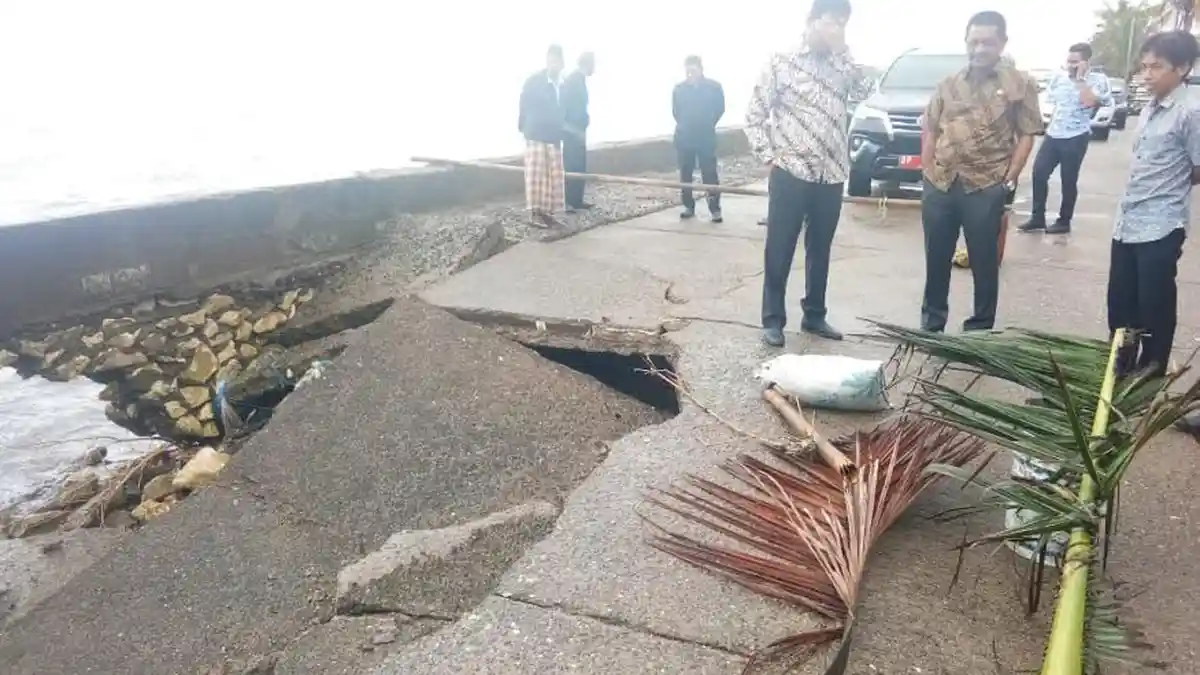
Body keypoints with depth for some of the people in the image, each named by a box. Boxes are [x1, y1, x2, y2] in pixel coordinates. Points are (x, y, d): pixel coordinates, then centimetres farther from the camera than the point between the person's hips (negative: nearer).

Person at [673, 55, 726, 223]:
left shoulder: (714, 87, -4)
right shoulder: (679, 89, 0)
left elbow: (720, 109, 5)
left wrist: (708, 124, 3)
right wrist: (684, 125, 7)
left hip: (706, 137, -2)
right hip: (683, 137, 2)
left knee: (709, 173, -5)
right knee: (685, 173, 6)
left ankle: (715, 209, -1)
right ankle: (689, 206, 18)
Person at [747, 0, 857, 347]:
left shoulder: (841, 65, 14)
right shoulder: (782, 62, -1)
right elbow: (755, 115, 0)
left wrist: (839, 48, -3)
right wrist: (768, 156, -7)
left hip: (830, 176, 5)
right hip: (791, 174, -4)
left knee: (820, 250, 13)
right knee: (779, 251, 2)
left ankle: (814, 315, 25)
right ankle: (773, 319, 13)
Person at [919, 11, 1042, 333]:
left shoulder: (1019, 84, 1)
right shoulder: (949, 84, 11)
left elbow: (1026, 136, -1)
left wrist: (1008, 182, -7)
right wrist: (926, 174, 5)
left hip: (985, 189, -3)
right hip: (939, 186, 3)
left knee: (984, 263, 5)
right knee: (936, 260, 11)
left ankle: (980, 330, 17)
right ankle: (931, 325, 25)